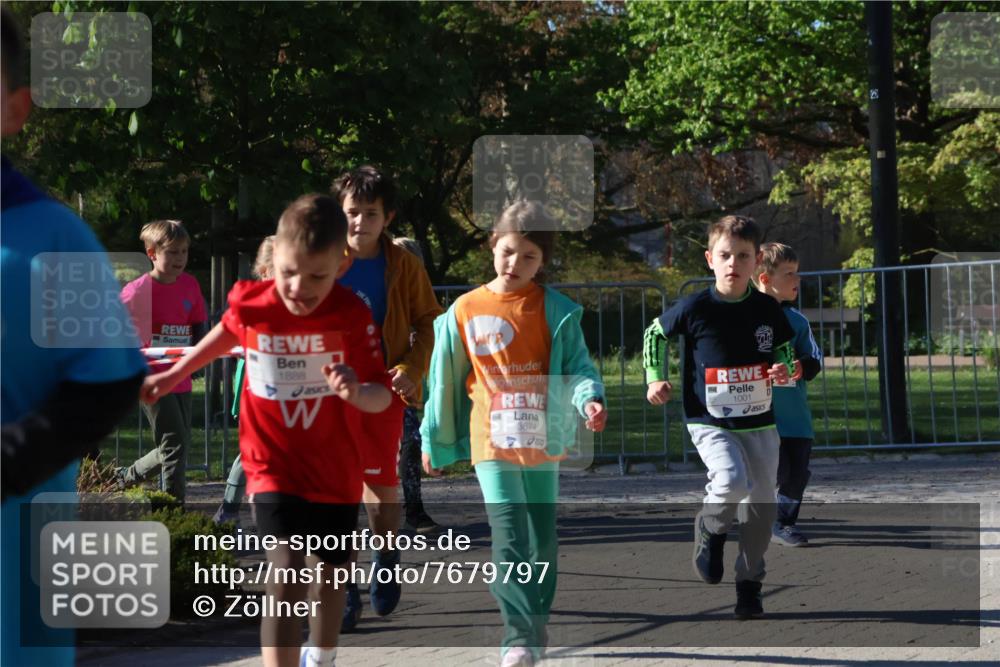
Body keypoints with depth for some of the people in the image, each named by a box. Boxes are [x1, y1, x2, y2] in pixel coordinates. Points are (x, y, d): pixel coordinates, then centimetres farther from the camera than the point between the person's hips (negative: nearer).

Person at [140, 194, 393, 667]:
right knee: (287, 567, -21)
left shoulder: (353, 316, -17)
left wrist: (357, 392, -40)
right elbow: (226, 334, 12)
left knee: (329, 571, 20)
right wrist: (174, 376, 23)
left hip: (336, 465, 2)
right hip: (273, 464, -2)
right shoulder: (250, 305, -13)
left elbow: (382, 397, -17)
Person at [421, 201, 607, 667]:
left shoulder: (556, 311, 0)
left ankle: (537, 627, 31)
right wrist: (434, 440, 14)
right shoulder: (465, 311, 1)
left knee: (543, 540, 14)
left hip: (543, 440, 2)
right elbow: (444, 380, 8)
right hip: (491, 441, -2)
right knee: (509, 538, -15)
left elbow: (576, 365, -4)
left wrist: (589, 398, -27)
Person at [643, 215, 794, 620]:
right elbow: (655, 333, 9)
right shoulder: (695, 308, -8)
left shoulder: (767, 309, -1)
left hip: (759, 422, 4)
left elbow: (785, 352, 14)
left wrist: (783, 371, -7)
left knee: (761, 507, 5)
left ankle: (749, 584, 22)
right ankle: (710, 530, 5)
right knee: (732, 482, -28)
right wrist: (655, 379, 0)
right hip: (710, 422, -3)